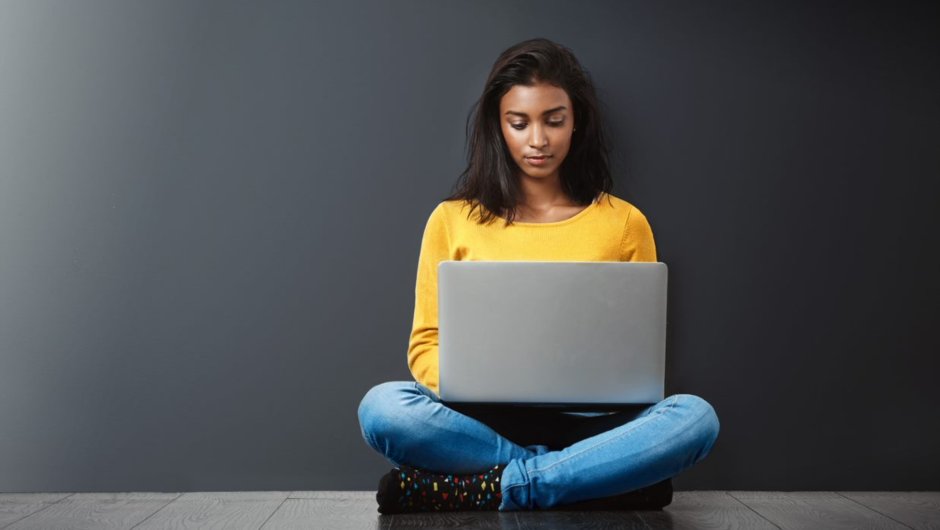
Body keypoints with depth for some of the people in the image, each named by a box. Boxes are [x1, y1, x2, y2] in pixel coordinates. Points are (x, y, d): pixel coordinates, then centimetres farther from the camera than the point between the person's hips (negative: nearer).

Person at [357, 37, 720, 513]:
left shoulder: (625, 223, 8)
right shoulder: (453, 220, 7)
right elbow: (427, 346, 8)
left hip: (586, 425, 1)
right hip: (482, 422, 0)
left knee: (695, 415, -29)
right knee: (382, 407, -30)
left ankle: (475, 489, -26)